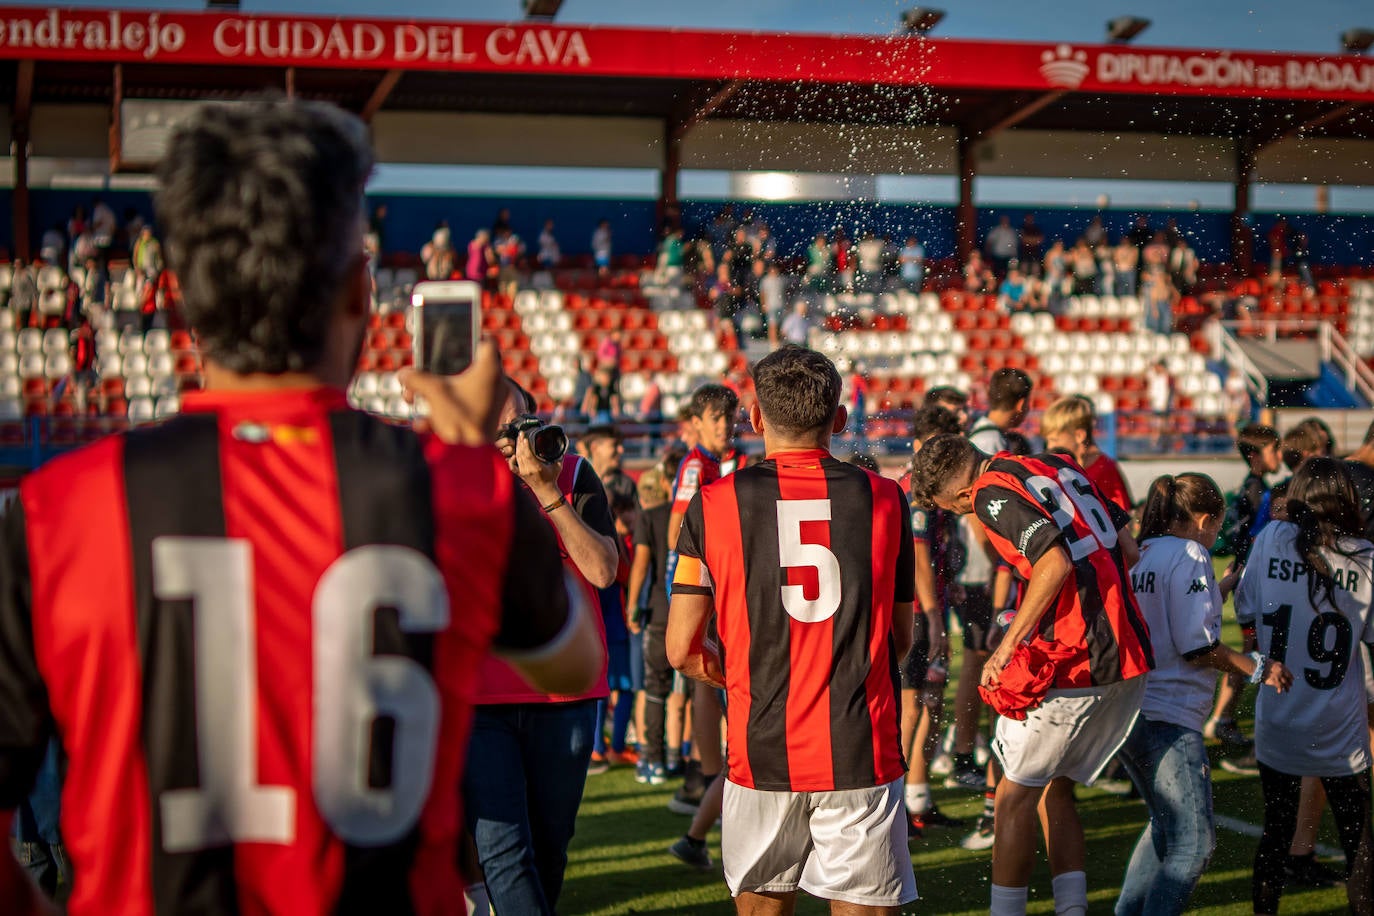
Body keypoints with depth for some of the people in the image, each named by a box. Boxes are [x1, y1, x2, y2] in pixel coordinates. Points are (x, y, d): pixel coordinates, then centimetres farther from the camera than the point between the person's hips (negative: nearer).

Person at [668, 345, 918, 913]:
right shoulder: (884, 499, 1)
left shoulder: (714, 504, -2)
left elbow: (682, 652, -1)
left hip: (761, 753, 1)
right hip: (860, 754, 0)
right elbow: (901, 640, 9)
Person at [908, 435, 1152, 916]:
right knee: (1056, 786, 17)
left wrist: (1007, 647, -18)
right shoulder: (1056, 466, 16)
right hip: (1131, 658, 8)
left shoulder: (994, 492, -8)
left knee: (1016, 792, 5)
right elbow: (1130, 550, 15)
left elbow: (1055, 561, -23)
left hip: (1074, 664, -8)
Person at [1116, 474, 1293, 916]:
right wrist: (1257, 668, -4)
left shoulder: (1142, 557, 14)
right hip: (1167, 719, -9)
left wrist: (1229, 581, 34)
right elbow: (1197, 645, -16)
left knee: (1167, 825, 24)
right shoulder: (1189, 556, -10)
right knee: (1194, 843, -2)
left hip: (1128, 712, 9)